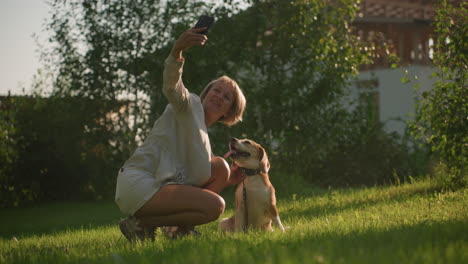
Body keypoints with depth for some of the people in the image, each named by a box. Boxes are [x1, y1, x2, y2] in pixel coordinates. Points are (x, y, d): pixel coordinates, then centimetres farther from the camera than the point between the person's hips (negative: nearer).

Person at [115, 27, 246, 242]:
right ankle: (141, 223, -10)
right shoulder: (191, 105, 2)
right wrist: (177, 52, -42)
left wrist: (225, 180, 13)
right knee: (214, 206, -20)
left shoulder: (203, 132, 26)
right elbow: (171, 87, -23)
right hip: (138, 184, -8)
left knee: (220, 167, 7)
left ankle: (180, 227, 4)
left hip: (156, 187, 8)